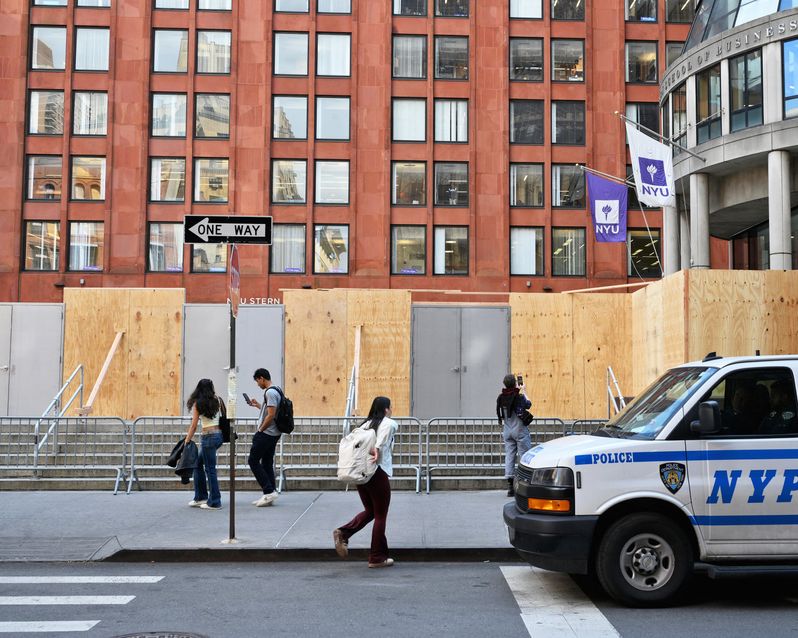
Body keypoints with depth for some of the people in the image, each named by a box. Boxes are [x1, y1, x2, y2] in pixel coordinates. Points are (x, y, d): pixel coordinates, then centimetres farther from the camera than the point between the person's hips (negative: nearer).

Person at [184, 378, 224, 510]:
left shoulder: (198, 403, -6)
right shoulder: (217, 400, 8)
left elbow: (193, 426, -6)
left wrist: (187, 442, -1)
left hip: (208, 436, -7)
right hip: (219, 434, 7)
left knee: (210, 469, -1)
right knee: (198, 464, 19)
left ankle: (214, 502, 3)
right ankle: (200, 497, 21)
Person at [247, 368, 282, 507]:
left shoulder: (270, 392, -16)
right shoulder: (275, 391, 16)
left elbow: (271, 415, -23)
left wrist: (259, 430, -13)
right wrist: (257, 405, 29)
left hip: (266, 433, -10)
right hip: (273, 434, 10)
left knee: (253, 461, -3)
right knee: (267, 463, 11)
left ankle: (269, 491, -7)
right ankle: (270, 495, 11)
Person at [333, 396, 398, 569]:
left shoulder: (365, 424, 15)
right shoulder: (390, 423, -3)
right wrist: (376, 451, -19)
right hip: (378, 472, -6)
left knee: (369, 511, 21)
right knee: (380, 516, 6)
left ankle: (343, 533, 1)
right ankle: (377, 558, 10)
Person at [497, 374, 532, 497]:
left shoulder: (501, 398, -2)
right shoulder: (519, 397, -14)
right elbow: (528, 404, 4)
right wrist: (524, 392, 19)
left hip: (507, 430, 5)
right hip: (520, 430, -5)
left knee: (509, 455, 5)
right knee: (525, 456, 2)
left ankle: (510, 487, 2)